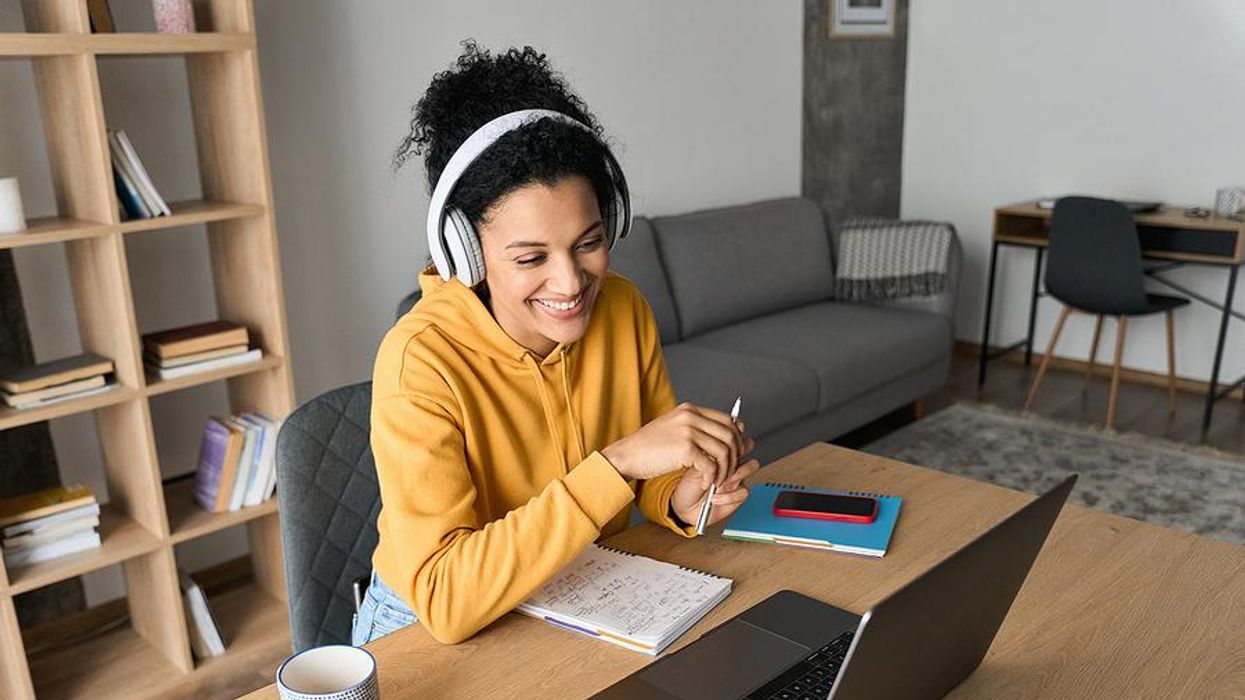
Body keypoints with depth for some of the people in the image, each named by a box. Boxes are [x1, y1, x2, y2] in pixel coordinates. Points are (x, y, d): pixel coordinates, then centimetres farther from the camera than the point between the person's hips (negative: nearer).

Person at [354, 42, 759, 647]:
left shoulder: (623, 308, -9)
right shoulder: (421, 360, -24)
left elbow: (652, 474, 3)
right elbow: (443, 601, -31)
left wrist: (682, 501, -20)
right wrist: (618, 462, -37)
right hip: (431, 633, -4)